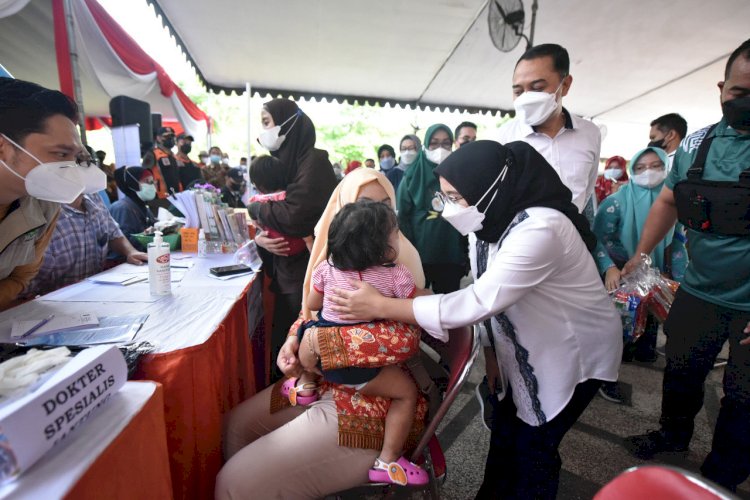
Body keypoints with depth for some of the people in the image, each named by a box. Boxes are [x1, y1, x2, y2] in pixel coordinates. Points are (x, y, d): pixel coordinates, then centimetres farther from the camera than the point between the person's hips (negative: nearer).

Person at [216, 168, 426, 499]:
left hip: (370, 401, -7)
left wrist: (319, 341, -25)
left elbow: (403, 339, -30)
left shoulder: (399, 258, -17)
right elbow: (312, 309, 15)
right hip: (323, 381, 8)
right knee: (236, 423, 16)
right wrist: (293, 341, -6)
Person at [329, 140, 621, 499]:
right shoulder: (491, 220, -10)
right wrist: (491, 354, 5)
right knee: (504, 435, 17)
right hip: (529, 349, 7)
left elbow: (477, 301, -39)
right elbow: (488, 297, -2)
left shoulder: (539, 230, -35)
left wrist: (379, 306, -36)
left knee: (533, 448, 9)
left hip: (575, 353, -6)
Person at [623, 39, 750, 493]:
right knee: (681, 371, 19)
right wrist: (640, 256, -2)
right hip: (699, 292, 4)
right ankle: (674, 434, 46)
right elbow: (668, 202, 8)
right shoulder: (696, 144, -2)